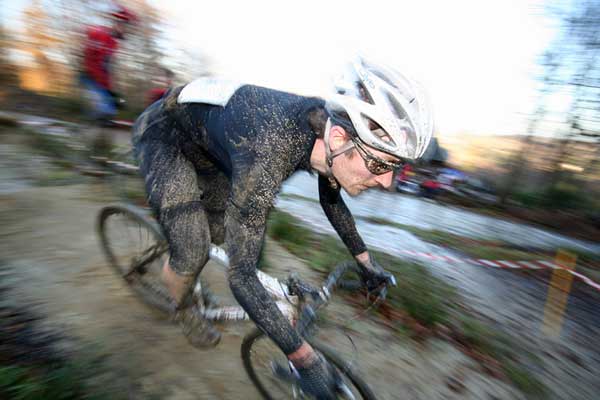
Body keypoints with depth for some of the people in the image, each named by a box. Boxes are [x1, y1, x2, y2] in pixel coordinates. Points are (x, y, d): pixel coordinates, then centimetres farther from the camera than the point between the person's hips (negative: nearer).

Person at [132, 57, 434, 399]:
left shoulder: (327, 125, -21)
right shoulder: (266, 155, -44)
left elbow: (331, 198, -1)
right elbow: (241, 275, -38)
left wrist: (365, 260, 4)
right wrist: (304, 358, -30)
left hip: (204, 143, 6)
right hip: (163, 136, -6)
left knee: (220, 232, 12)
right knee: (192, 253, -13)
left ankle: (183, 271, 45)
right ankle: (182, 310, 22)